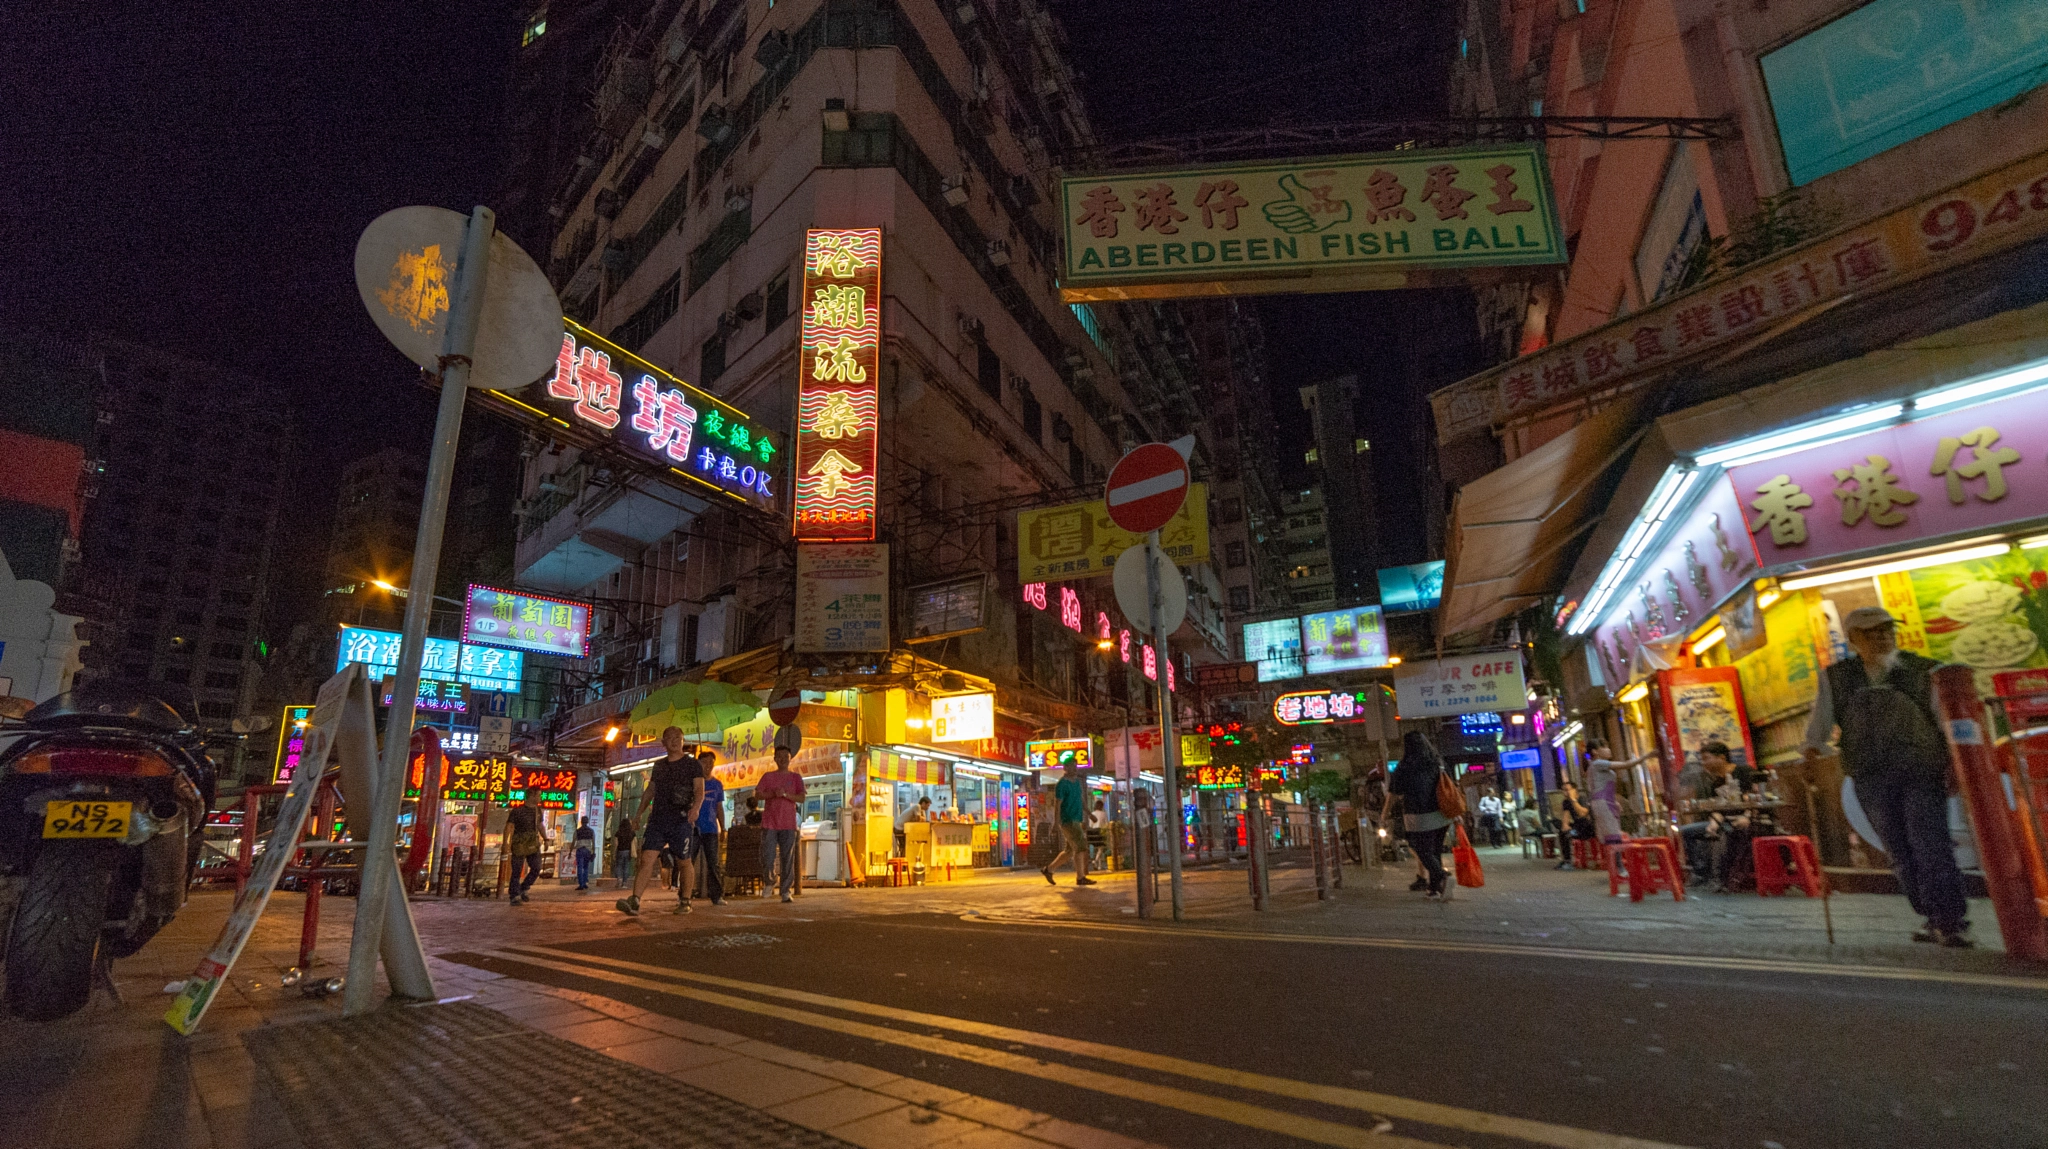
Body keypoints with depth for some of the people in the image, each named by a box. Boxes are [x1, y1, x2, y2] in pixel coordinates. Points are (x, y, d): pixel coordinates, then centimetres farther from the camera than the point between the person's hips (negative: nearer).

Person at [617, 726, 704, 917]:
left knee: (683, 863, 4)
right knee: (647, 859, -10)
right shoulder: (659, 766, 17)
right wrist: (640, 811, 16)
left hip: (681, 820, -4)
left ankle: (685, 901, 17)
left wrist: (695, 808, -25)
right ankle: (634, 902, -17)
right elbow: (650, 790, 26)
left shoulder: (692, 764, 2)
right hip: (657, 819, 4)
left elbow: (699, 790, -8)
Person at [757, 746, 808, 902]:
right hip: (769, 823, 0)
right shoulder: (768, 776, 10)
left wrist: (785, 794, -16)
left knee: (787, 859, -2)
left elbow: (801, 798, -1)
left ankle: (786, 891, 4)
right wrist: (773, 793, -15)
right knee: (767, 857, -3)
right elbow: (757, 794, 1)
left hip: (788, 824, 0)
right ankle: (769, 881, 25)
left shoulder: (795, 777, 8)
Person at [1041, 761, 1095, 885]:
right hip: (1068, 820, -9)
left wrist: (1089, 814, 16)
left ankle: (1048, 869, 24)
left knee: (1069, 851, 13)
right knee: (1080, 847, -11)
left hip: (1076, 820, 9)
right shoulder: (1062, 783, -11)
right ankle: (1080, 878, -5)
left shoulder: (1077, 781, 15)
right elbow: (1057, 804, -14)